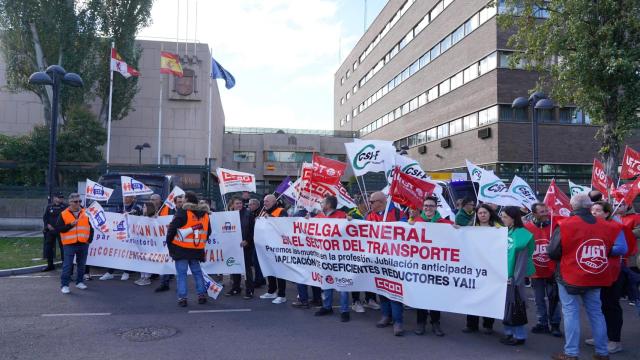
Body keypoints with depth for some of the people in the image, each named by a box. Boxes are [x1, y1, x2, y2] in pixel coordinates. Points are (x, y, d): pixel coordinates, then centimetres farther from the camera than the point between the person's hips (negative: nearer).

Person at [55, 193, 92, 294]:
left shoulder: (85, 213, 9)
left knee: (81, 265, 12)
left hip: (83, 244, 3)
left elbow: (91, 227, 15)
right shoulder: (63, 214, -1)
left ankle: (79, 282, 25)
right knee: (67, 265, -5)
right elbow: (57, 229, -5)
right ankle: (64, 285, 2)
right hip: (69, 244, -3)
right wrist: (70, 225, -16)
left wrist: (90, 239, 5)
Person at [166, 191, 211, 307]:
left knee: (181, 273, 2)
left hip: (181, 249, -5)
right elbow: (208, 232, 17)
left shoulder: (182, 212, -11)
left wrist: (169, 243, 1)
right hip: (197, 249, 5)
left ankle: (182, 298, 1)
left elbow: (172, 229, -11)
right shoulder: (205, 214, 8)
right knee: (197, 272, 16)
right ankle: (202, 295, 16)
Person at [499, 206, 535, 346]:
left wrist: (516, 279, -17)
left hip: (513, 276, -7)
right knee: (506, 305, 12)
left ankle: (519, 336, 12)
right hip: (504, 274, 7)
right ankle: (509, 332, 23)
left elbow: (522, 259, -16)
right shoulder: (505, 232, 9)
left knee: (514, 305, 0)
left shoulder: (522, 234, -13)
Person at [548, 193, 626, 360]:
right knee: (596, 312, 15)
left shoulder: (565, 225, -15)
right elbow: (620, 248, 6)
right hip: (594, 277, 4)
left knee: (571, 312, 2)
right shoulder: (605, 226, 0)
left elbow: (552, 253, -11)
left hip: (570, 276, -4)